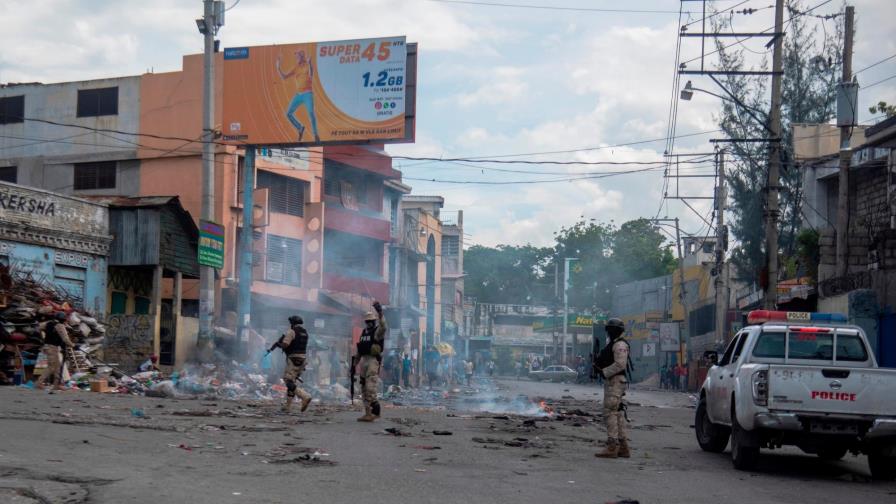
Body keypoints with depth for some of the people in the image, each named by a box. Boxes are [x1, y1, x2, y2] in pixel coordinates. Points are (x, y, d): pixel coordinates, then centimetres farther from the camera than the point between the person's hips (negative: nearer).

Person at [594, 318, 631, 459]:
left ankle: (612, 447, -15)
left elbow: (620, 364, -22)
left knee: (610, 413, -12)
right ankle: (623, 447, 10)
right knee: (617, 413, 9)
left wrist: (604, 372, -17)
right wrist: (598, 362, 7)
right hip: (611, 382, 11)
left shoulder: (620, 345, -12)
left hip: (615, 382, -11)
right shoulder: (613, 344, 20)